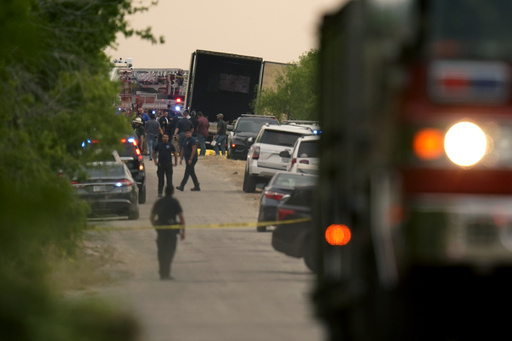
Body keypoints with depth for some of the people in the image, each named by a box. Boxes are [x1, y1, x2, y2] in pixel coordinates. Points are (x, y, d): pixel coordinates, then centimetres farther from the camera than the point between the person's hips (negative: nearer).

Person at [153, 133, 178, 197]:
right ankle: (160, 192, 9)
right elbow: (154, 152, 18)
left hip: (168, 164, -1)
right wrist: (155, 161, 9)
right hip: (160, 164, 1)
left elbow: (175, 153, 14)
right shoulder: (159, 145, 7)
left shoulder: (170, 145, 4)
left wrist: (176, 162, 9)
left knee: (169, 179, -1)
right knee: (160, 179, 3)